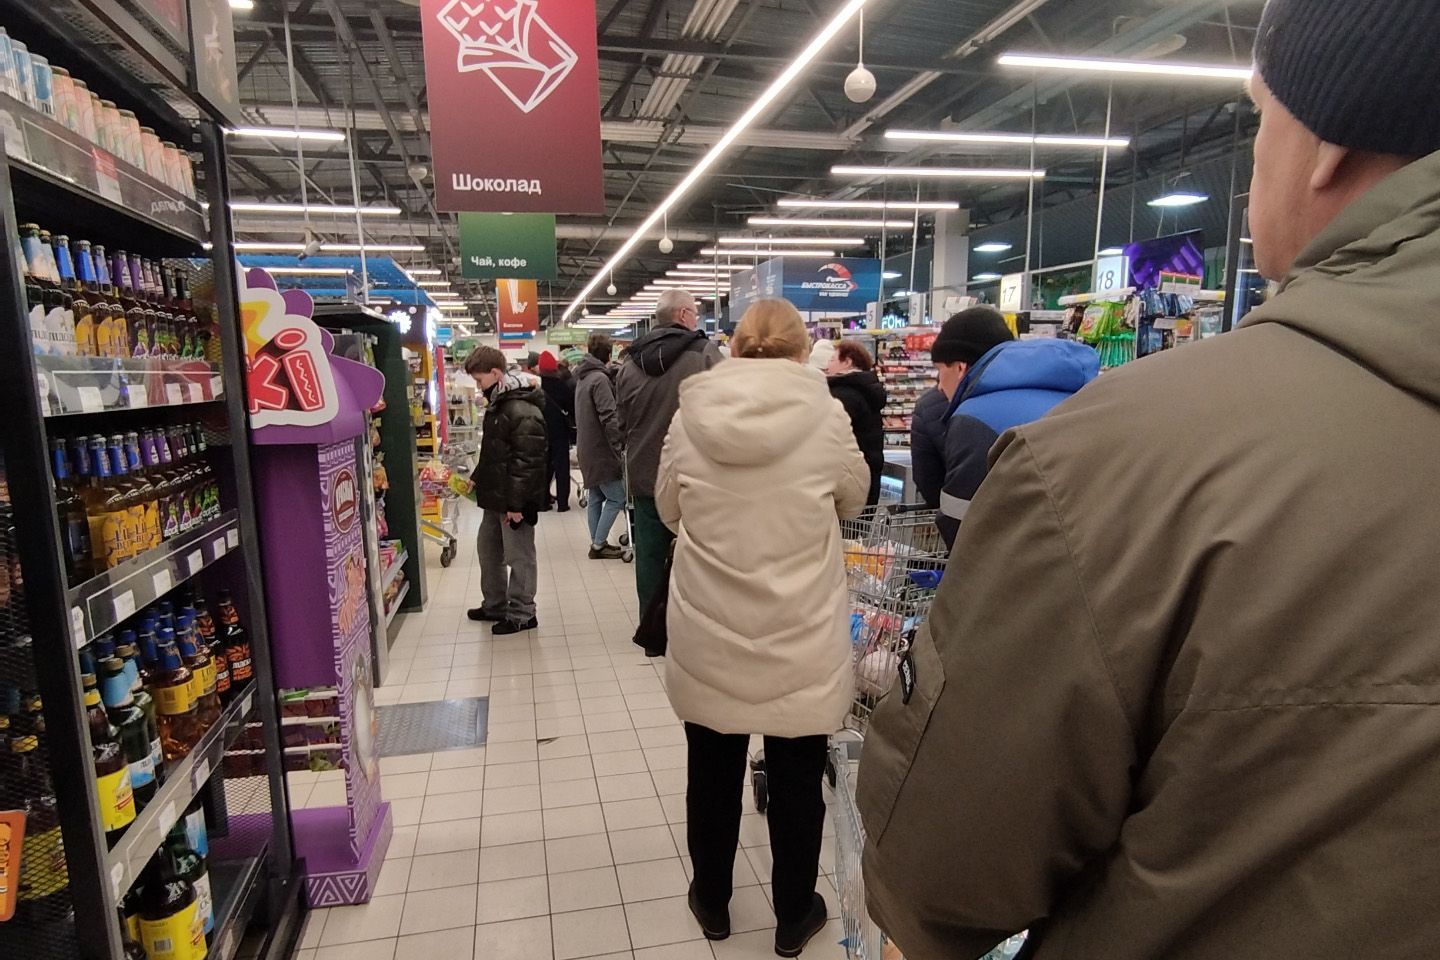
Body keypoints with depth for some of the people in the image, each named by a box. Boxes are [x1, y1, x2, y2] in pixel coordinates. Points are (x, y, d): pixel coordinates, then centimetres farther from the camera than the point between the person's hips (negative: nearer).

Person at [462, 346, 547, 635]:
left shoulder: (523, 411, -22)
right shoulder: (497, 403, 11)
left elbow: (528, 460, -25)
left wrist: (516, 502, -25)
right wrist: (478, 478, 19)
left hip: (514, 500, -10)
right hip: (495, 496, 11)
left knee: (518, 556, 2)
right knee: (488, 549, 20)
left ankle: (522, 614, 16)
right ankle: (495, 605, 35)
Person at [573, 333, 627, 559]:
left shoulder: (583, 377, 12)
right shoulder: (599, 378, -17)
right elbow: (609, 417, -23)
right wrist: (620, 446, -19)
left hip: (587, 448, 10)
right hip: (601, 449, -10)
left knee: (595, 497, 14)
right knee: (616, 498, -4)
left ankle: (597, 542, 19)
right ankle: (599, 544, -1)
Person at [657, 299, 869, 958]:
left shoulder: (689, 416, -8)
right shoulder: (825, 416, -12)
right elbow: (854, 499, 5)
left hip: (708, 637, 2)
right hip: (800, 640, -1)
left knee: (712, 774, 21)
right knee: (796, 781, 18)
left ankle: (712, 902, 41)